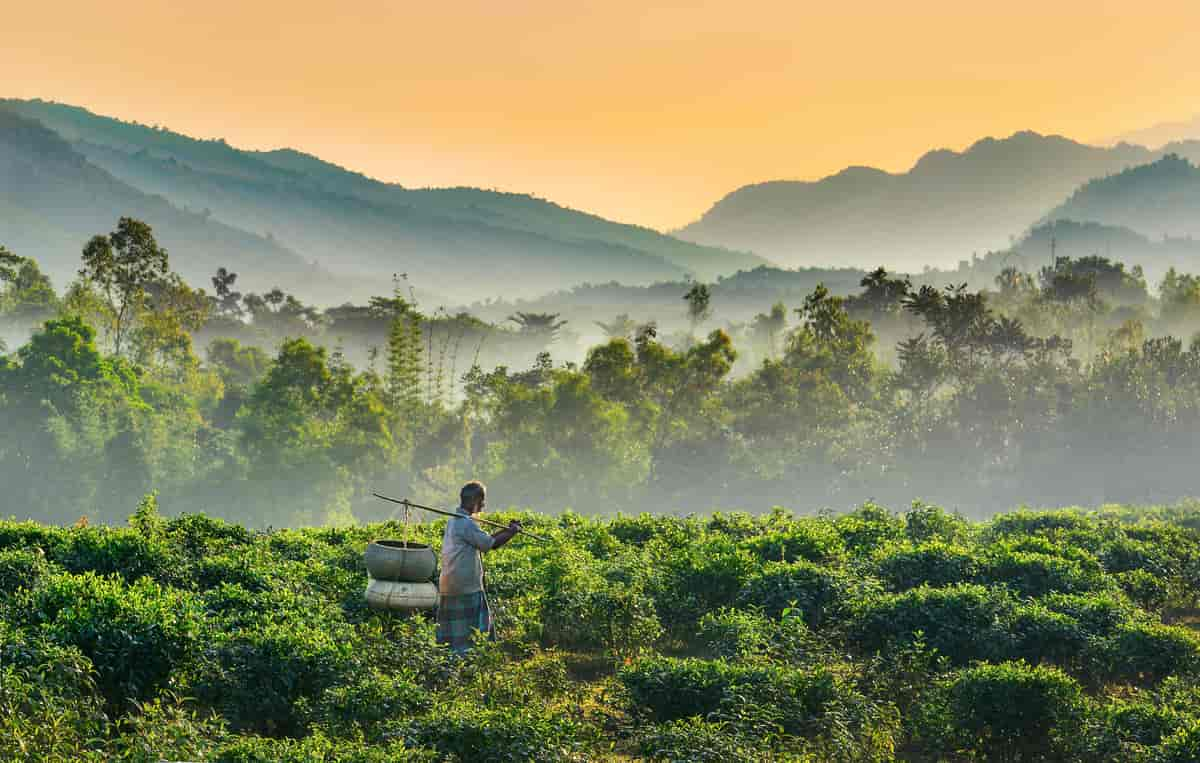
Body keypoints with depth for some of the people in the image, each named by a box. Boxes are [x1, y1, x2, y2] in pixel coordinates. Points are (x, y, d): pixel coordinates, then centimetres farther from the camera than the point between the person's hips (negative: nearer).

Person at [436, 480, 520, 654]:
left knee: (452, 636, 10)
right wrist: (512, 533, -2)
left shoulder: (454, 521, 16)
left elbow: (482, 541, 19)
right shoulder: (466, 523, -15)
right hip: (466, 589, -10)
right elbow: (490, 544, -16)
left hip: (448, 587, 10)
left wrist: (507, 530, 12)